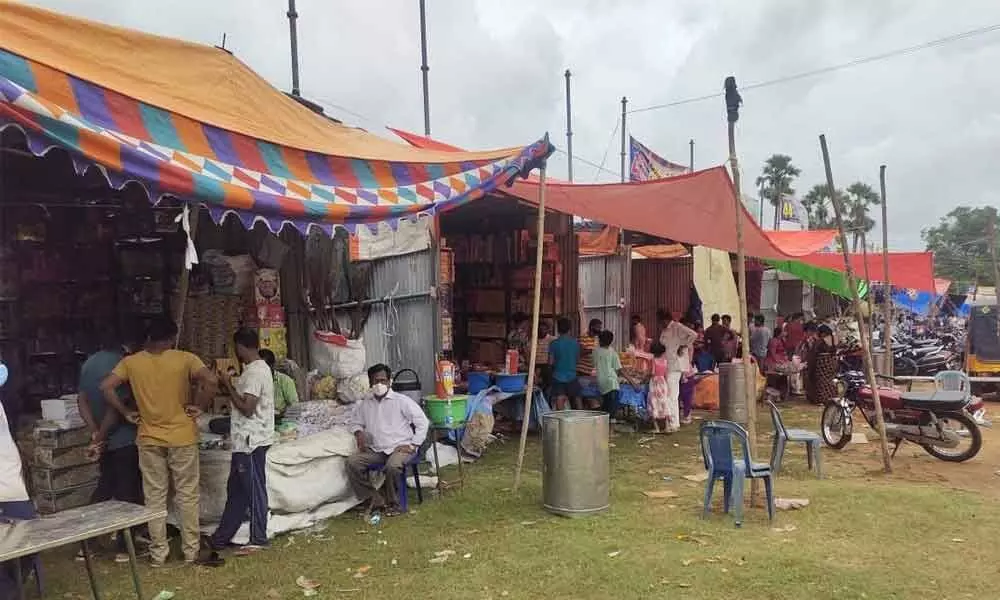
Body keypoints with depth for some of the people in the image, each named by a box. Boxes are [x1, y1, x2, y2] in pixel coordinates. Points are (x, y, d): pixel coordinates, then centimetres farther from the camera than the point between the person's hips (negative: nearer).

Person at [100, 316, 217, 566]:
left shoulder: (131, 362, -2)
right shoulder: (185, 359, -10)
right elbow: (211, 381, -23)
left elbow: (106, 387, -7)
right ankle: (191, 551, 15)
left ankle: (158, 554, 18)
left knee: (155, 497, 11)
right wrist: (198, 406, -9)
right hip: (182, 437, -2)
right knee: (187, 495, 8)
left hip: (149, 439, 2)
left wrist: (126, 412, 2)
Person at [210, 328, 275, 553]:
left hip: (250, 441, -10)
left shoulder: (255, 372, -19)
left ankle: (258, 539, 11)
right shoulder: (259, 368, 12)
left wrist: (229, 386, -13)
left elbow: (247, 408, -22)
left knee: (254, 490, 0)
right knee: (236, 488, 16)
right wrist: (233, 385, 13)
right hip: (248, 439, 10)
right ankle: (221, 538, 26)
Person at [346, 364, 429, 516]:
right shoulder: (364, 403, 9)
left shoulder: (401, 400, -4)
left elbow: (422, 422, -3)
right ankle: (375, 499, -12)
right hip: (375, 449, 5)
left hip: (400, 447, -4)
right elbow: (355, 422, 24)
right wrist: (359, 433, 1)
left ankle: (393, 503, -10)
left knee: (392, 466, -36)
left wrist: (413, 445, -9)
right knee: (352, 462, -21)